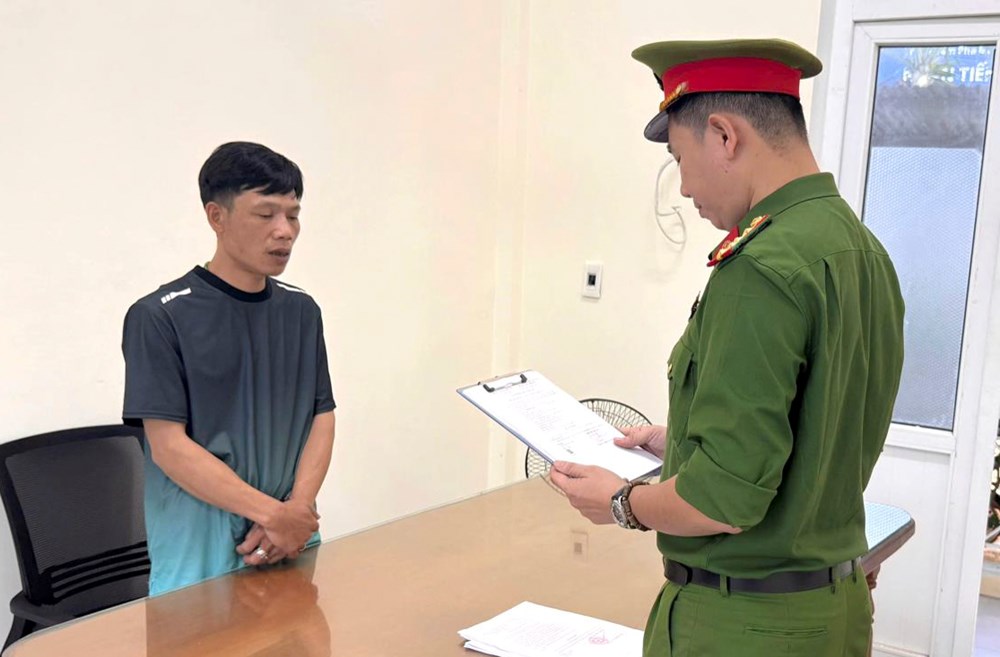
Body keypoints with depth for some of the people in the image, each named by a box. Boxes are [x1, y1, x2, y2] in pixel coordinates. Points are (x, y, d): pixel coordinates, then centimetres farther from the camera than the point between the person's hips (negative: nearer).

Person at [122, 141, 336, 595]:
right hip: (198, 554, -4)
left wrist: (297, 508, -11)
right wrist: (274, 513, -18)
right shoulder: (160, 317, -10)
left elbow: (321, 417, 5)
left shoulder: (301, 311, 6)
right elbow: (169, 446, -13)